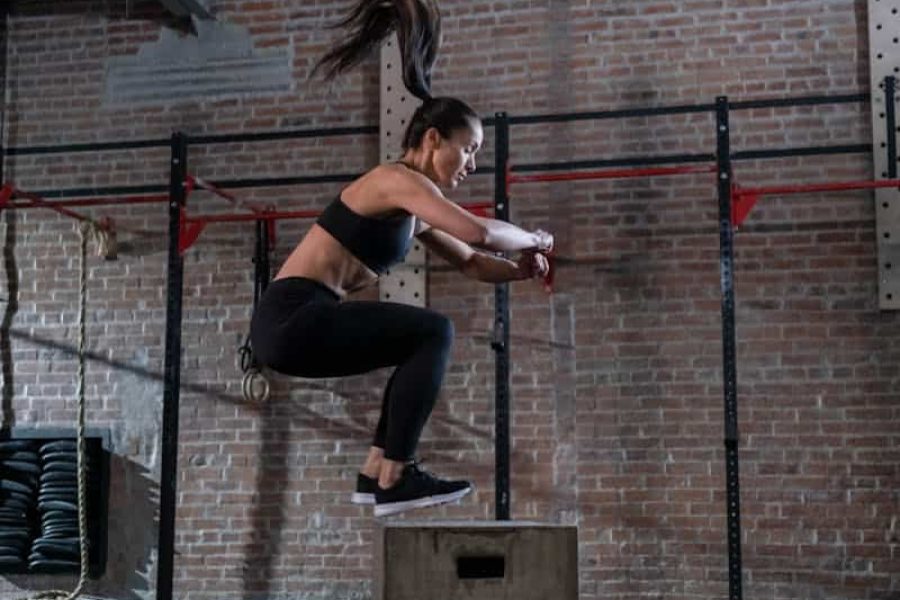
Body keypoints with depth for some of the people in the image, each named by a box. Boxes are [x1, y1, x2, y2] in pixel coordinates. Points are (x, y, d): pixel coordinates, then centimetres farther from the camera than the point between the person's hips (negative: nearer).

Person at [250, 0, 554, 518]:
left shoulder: (415, 212, 18)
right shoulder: (399, 180, -10)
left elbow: (471, 262, 24)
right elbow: (479, 233, -22)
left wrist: (518, 269, 4)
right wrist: (534, 239, -4)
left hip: (300, 321, 10)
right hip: (291, 317, -10)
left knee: (425, 343, 18)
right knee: (434, 333, -12)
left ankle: (378, 470, 14)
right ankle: (395, 480, -11)